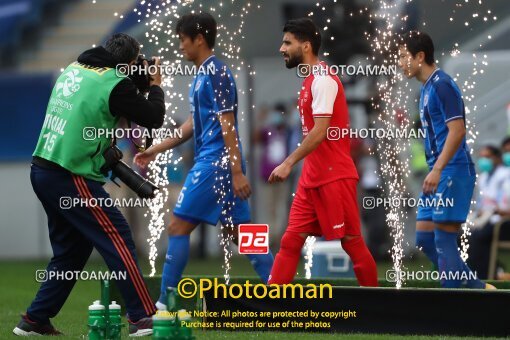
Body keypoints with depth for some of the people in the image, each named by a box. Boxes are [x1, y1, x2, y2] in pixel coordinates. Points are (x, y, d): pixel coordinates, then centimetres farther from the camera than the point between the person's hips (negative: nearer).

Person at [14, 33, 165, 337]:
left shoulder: (73, 69, 11)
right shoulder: (115, 84, -11)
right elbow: (154, 118, -4)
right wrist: (155, 86, 14)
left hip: (42, 171, 8)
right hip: (71, 178, -8)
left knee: (70, 249, 17)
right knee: (118, 240, -4)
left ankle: (35, 320, 19)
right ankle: (143, 318, -8)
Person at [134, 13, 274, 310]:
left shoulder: (216, 73, -12)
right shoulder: (203, 75, 17)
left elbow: (227, 124, -17)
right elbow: (194, 123, 26)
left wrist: (237, 172, -21)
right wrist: (157, 149, 27)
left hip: (215, 163, -10)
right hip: (212, 161, 10)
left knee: (178, 227, -5)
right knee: (239, 232, 9)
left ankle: (164, 304, -2)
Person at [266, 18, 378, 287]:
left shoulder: (323, 80, -15)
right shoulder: (311, 80, 15)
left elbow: (320, 132, -23)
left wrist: (289, 163, -26)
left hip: (334, 178, -9)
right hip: (311, 178, 9)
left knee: (352, 243, 0)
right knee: (290, 242, 3)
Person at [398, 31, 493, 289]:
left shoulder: (442, 85, -13)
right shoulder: (427, 88, 17)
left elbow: (457, 131, -21)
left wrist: (437, 170, -26)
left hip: (452, 172, -10)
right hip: (439, 173, 10)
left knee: (443, 240, -8)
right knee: (424, 238, 9)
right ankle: (478, 288, 15)